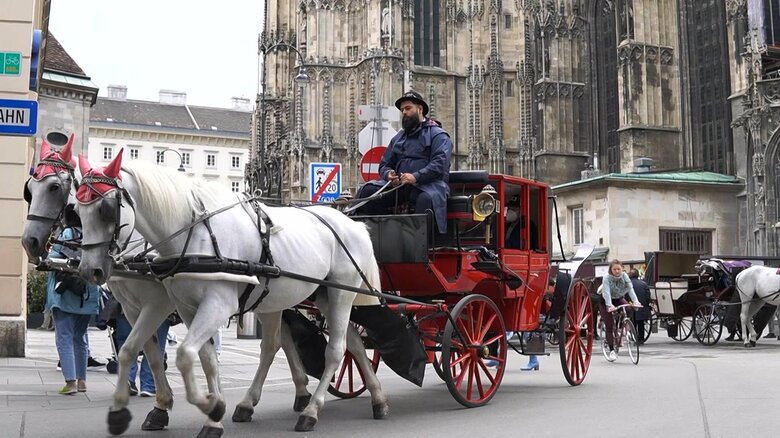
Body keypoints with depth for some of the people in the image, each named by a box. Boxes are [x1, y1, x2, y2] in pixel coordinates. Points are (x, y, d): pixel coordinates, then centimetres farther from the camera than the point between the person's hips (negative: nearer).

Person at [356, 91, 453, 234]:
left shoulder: (437, 134, 7)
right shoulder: (398, 138, 28)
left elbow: (440, 163, -9)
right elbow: (384, 164, 26)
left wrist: (416, 177, -23)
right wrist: (388, 174, -1)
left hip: (429, 183, -5)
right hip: (399, 185, 6)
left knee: (427, 199, -40)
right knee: (368, 191, -17)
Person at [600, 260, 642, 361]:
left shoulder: (624, 276, -14)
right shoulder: (607, 277, -24)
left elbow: (630, 289, -26)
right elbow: (606, 292, -36)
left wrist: (635, 301, -41)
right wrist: (609, 305, -50)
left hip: (618, 299, 3)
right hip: (605, 301, -3)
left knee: (628, 309, -27)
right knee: (609, 326, -10)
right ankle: (612, 350, -2)